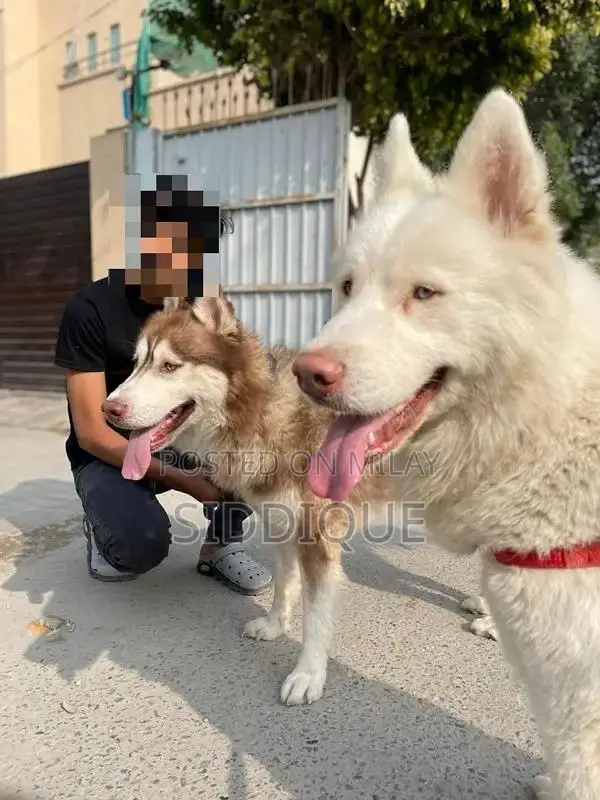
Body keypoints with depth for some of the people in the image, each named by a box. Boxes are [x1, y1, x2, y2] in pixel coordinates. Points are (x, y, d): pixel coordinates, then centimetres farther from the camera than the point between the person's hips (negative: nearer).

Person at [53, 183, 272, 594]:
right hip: (109, 454, -4)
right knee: (143, 543, -33)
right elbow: (90, 432, -19)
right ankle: (105, 521, 3)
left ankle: (223, 544, -7)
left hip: (179, 438, 5)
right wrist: (177, 478, -27)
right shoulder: (90, 309, -19)